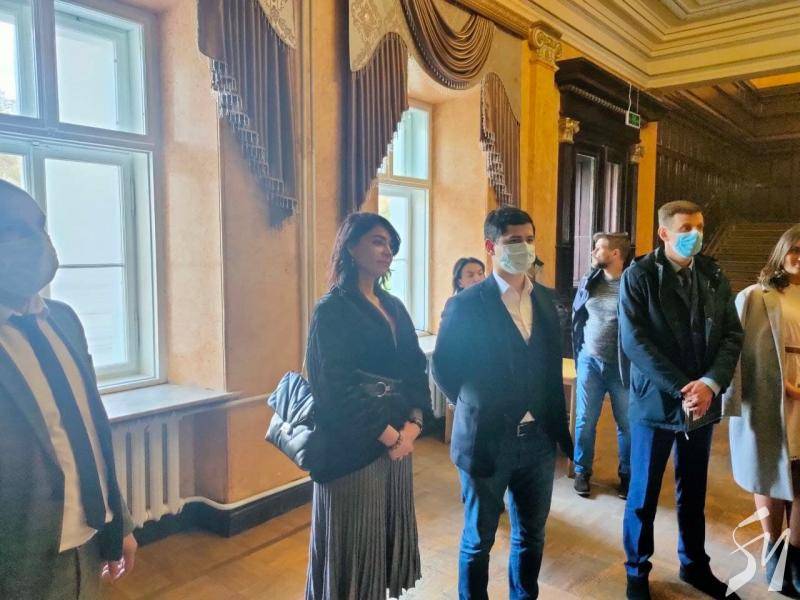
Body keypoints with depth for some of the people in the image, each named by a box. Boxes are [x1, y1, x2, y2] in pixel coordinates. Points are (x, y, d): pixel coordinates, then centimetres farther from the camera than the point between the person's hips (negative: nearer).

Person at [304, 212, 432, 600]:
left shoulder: (394, 307, 10)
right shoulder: (333, 310, -11)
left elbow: (416, 370, 7)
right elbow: (336, 389, -17)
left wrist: (412, 425, -8)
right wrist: (389, 436, -13)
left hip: (399, 440, 7)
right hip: (353, 449, -6)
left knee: (388, 533, 16)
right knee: (354, 543, 7)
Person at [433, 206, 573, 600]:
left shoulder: (546, 299, 4)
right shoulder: (466, 305, -12)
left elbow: (552, 365, 11)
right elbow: (444, 367, -5)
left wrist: (556, 423, 9)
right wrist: (477, 411, 0)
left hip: (538, 439, 5)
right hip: (487, 440, -4)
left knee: (531, 535, 20)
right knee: (478, 539, 13)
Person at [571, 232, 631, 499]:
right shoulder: (588, 282, 3)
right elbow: (576, 318, 14)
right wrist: (579, 352, 13)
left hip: (622, 366, -3)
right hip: (590, 361, 3)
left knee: (627, 424, 8)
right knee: (585, 421, 8)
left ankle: (627, 474, 27)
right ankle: (582, 472, 24)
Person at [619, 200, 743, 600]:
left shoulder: (714, 276, 6)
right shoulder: (638, 276, -8)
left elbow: (732, 334, 2)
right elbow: (635, 342, -15)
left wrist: (710, 383, -14)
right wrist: (681, 389, -20)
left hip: (703, 400, 4)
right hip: (655, 401, -4)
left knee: (693, 493, 19)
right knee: (643, 495, 9)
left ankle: (694, 566, 38)